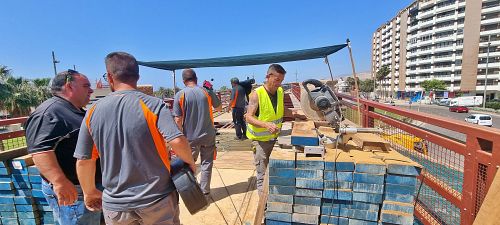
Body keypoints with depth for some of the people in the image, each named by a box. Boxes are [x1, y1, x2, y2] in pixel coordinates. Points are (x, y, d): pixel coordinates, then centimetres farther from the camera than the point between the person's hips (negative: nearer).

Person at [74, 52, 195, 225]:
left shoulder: (94, 111, -4)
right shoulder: (153, 104, -15)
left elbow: (83, 161, 1)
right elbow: (177, 141, -26)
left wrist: (90, 192, 16)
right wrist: (190, 162, -6)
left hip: (115, 204, 3)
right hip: (157, 199, -2)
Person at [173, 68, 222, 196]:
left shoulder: (180, 95, -8)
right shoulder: (207, 92, -5)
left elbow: (178, 120, -10)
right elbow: (219, 108, 10)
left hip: (190, 137, -1)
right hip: (208, 135, 1)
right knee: (206, 163, 13)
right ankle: (204, 191, 20)